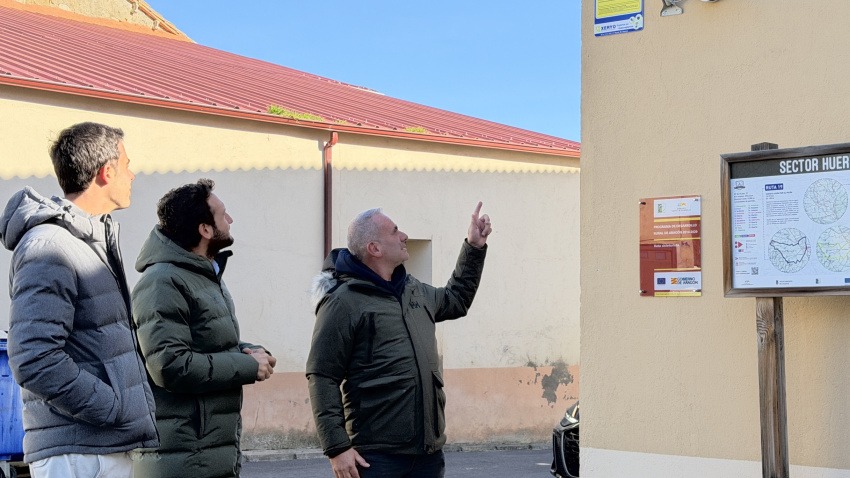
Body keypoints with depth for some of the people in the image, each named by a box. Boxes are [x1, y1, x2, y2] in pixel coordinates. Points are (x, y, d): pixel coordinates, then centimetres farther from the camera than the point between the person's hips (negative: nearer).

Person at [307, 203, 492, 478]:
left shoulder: (414, 291, 16)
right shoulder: (344, 302, -9)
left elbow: (456, 300, 38)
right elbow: (322, 378, -12)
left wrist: (474, 247, 32)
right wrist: (337, 447, -17)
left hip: (429, 450, 7)